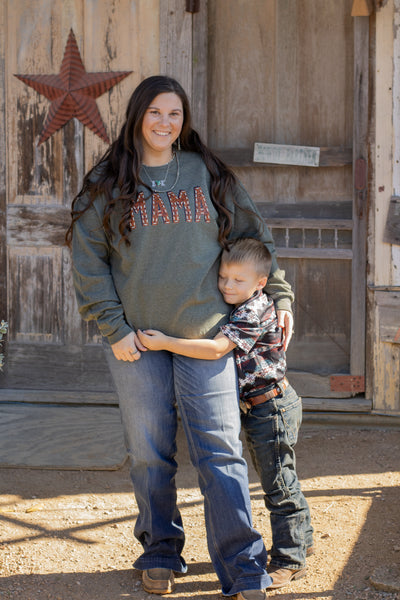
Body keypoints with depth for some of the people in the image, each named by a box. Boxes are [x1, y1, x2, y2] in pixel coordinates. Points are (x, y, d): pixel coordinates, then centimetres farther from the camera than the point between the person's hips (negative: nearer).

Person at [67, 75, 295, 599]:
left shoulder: (208, 175, 8)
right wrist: (114, 328, -6)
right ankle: (160, 553, 24)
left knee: (221, 452, -4)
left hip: (206, 337, 0)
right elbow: (88, 261, 2)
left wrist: (280, 294, 13)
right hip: (137, 340, 0)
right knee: (150, 455, 7)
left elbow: (253, 233, 16)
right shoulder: (108, 183, 4)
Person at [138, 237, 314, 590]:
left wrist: (165, 343, -30)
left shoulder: (255, 312, -21)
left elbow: (216, 349, -31)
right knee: (280, 480, 22)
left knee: (280, 485, -3)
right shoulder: (239, 309, 9)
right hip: (257, 409, 10)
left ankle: (289, 560, 5)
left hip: (271, 406, -10)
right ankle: (300, 538, 37)